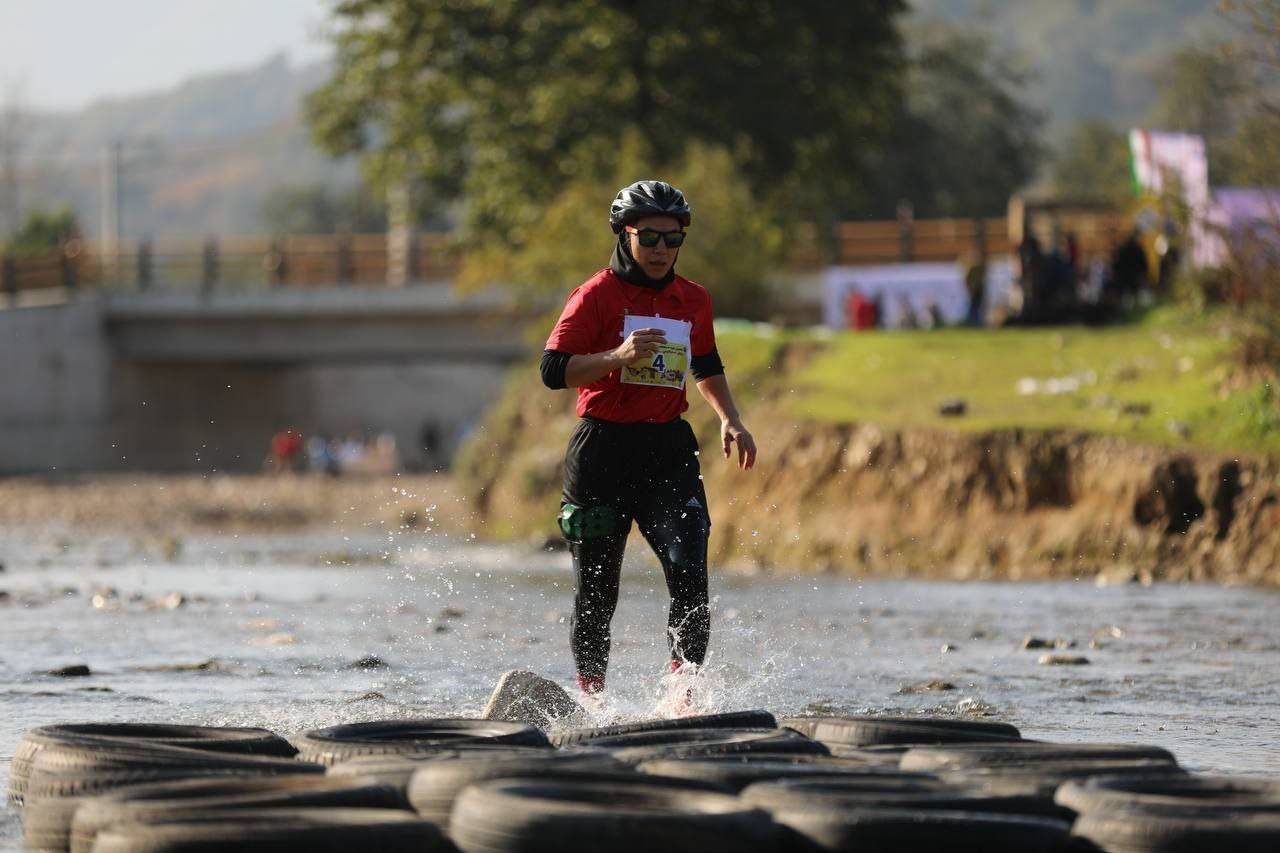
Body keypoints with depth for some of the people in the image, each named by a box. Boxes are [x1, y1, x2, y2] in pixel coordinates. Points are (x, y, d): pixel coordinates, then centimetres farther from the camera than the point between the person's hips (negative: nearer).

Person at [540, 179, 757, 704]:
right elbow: (553, 370, -15)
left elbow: (707, 367, 30)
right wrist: (618, 355, -28)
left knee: (689, 576, -17)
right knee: (597, 591, 6)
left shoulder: (694, 301, 12)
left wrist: (730, 420, 15)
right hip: (602, 451, -3)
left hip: (669, 451, 3)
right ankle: (591, 701, 21)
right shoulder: (597, 295, -5)